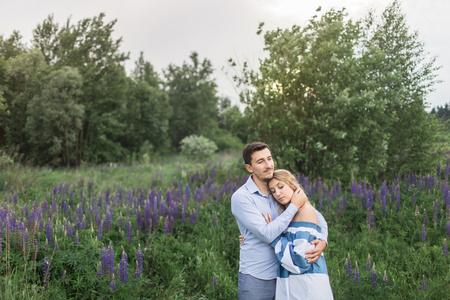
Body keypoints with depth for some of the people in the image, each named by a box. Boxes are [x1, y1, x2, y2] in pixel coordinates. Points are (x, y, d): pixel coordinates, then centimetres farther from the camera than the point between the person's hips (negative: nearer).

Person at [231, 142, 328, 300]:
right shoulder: (241, 197, -13)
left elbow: (316, 216, 10)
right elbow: (267, 234, -22)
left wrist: (323, 241, -10)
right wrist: (294, 206, -16)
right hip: (256, 279, -5)